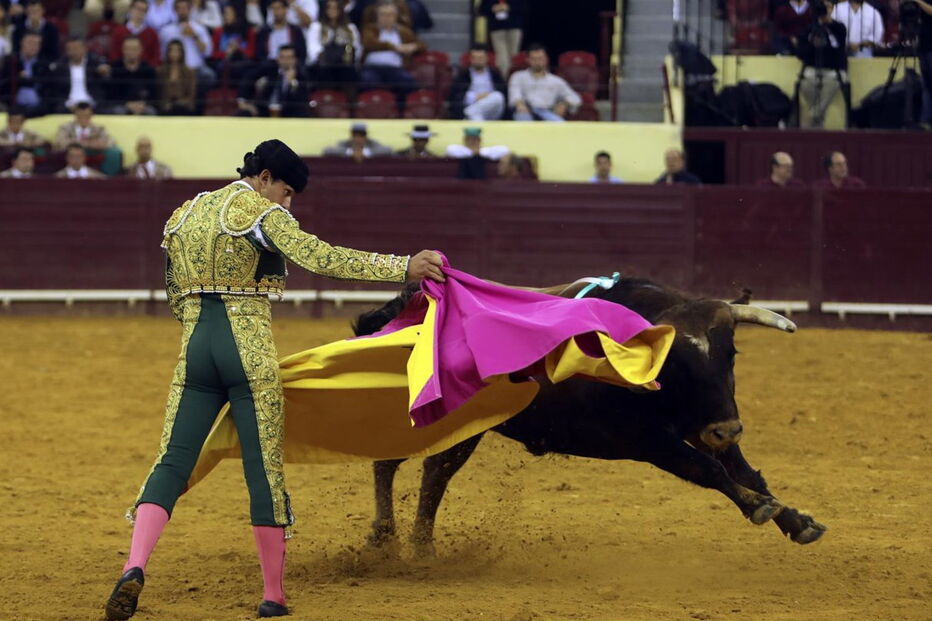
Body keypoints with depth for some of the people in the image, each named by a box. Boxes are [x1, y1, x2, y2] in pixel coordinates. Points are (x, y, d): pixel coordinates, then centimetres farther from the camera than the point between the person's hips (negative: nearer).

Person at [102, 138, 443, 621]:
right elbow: (321, 258, -16)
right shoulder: (261, 213, -5)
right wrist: (403, 268, -17)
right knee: (265, 469, 2)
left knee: (172, 464, 1)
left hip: (195, 344, 5)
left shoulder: (184, 215, 16)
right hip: (250, 350, -5)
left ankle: (134, 568, -21)